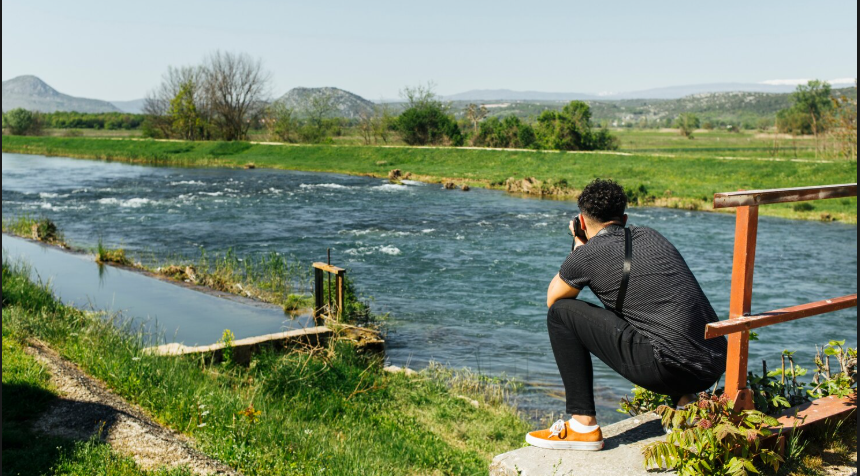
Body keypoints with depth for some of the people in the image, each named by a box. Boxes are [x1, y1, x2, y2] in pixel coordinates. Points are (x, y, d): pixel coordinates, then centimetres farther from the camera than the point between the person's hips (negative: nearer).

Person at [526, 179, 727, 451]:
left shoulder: (588, 254, -1)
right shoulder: (650, 236, 18)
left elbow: (553, 299, 17)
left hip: (670, 368, -7)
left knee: (562, 313, 3)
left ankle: (583, 425, 5)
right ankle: (687, 401, 22)